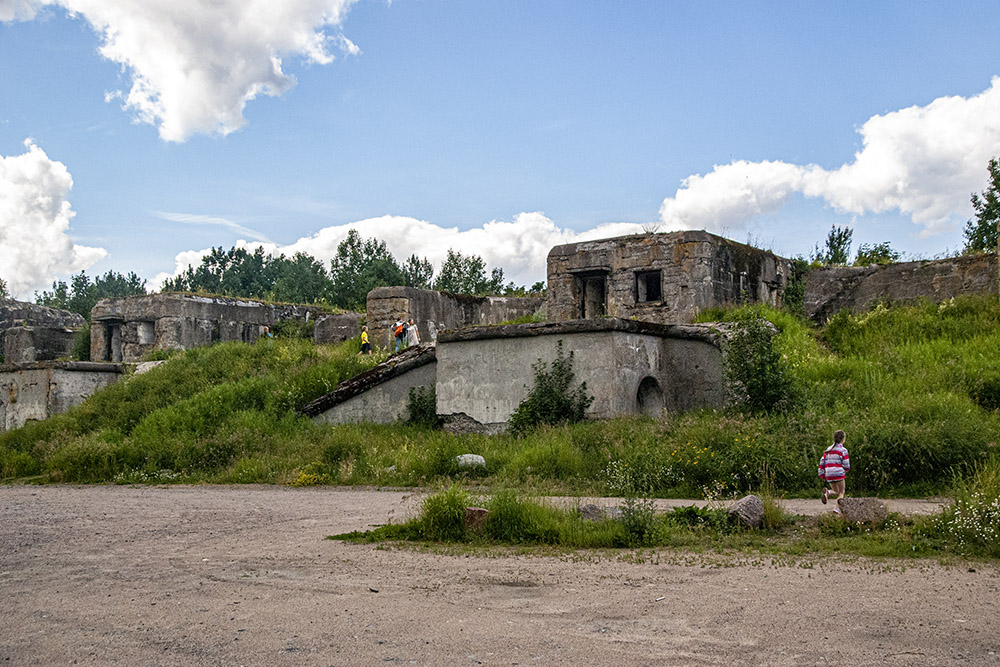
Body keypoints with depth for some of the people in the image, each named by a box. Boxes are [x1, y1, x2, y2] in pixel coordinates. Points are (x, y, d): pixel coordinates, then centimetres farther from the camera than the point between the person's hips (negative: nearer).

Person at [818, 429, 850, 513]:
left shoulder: (828, 449, 12)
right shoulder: (843, 450, -4)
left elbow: (822, 462, 7)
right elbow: (846, 466, -6)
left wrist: (821, 475, 9)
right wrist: (845, 469, 17)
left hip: (829, 475, 5)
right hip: (839, 474, -5)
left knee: (836, 491, 19)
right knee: (841, 492, 10)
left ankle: (827, 492, -13)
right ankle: (837, 508, -10)